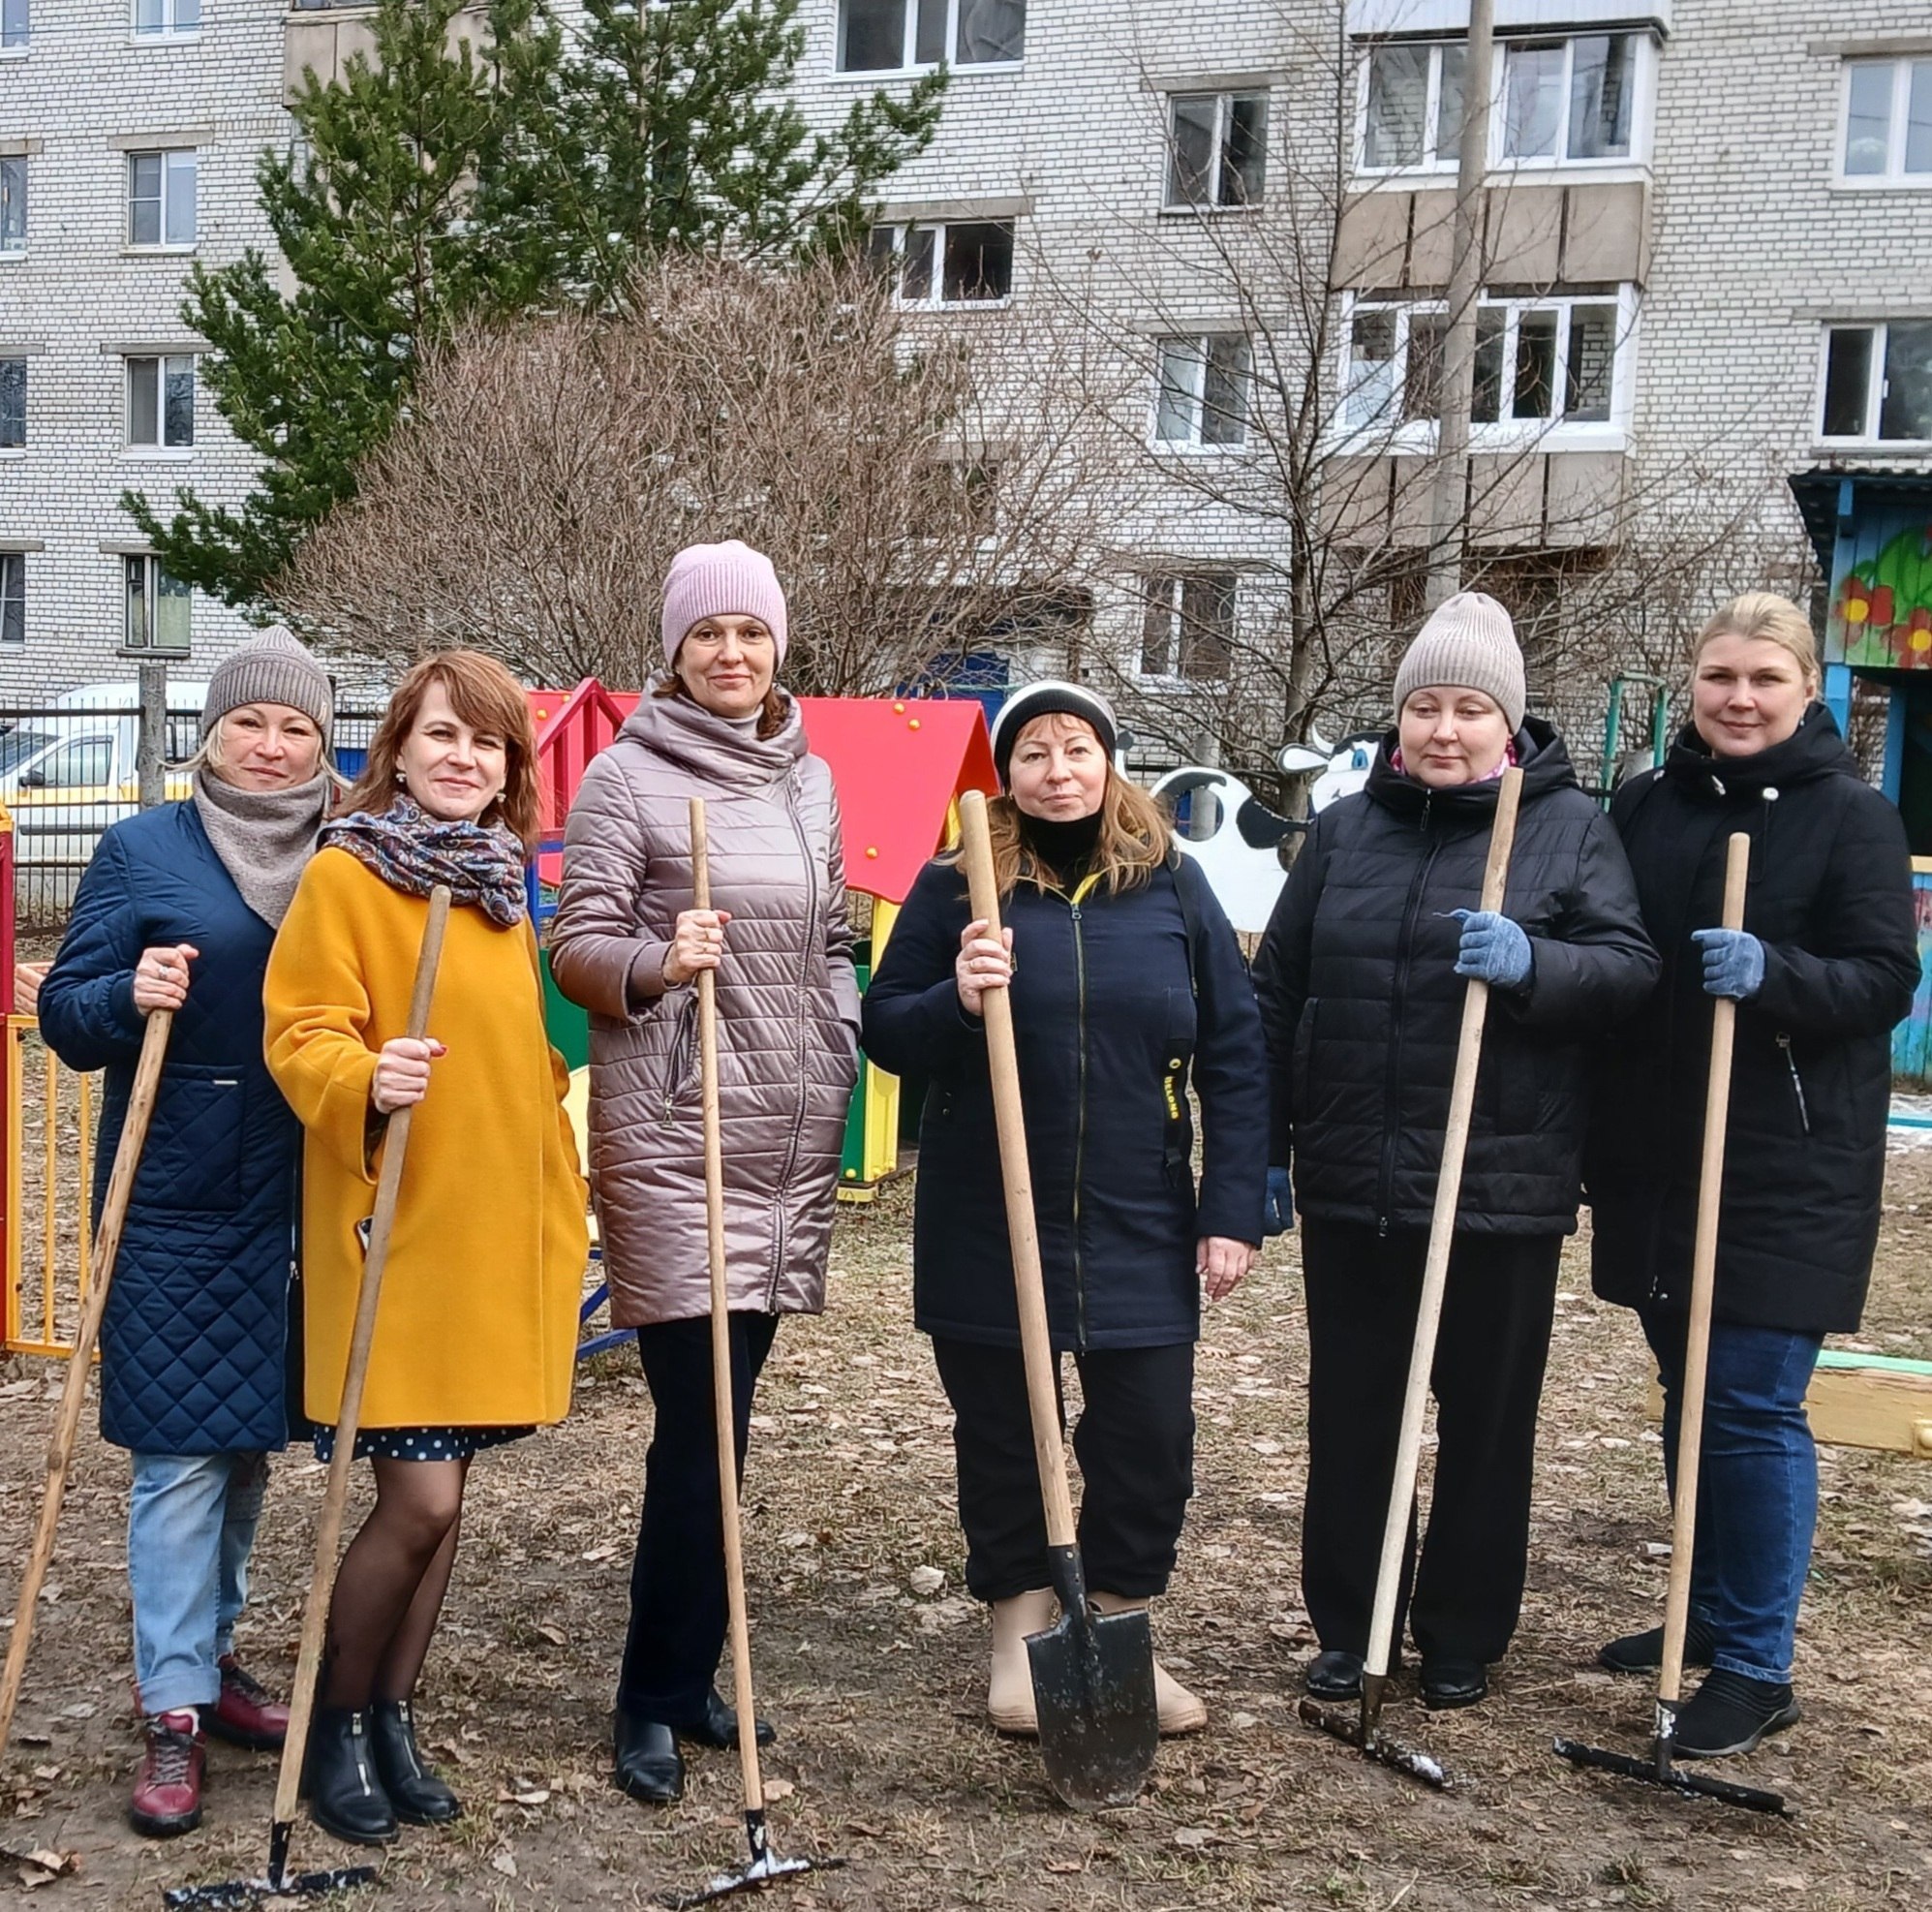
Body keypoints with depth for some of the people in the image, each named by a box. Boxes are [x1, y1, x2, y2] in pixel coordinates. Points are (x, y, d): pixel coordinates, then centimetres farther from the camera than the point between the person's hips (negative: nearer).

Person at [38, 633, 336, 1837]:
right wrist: (131, 996, -22)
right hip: (177, 1198, -4)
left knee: (251, 1439, 14)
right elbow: (67, 1012, -2)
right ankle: (175, 1715, 5)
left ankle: (210, 1655, 30)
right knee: (183, 1449, -3)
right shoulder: (145, 850, -1)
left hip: (298, 1199, 4)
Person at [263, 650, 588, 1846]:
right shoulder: (345, 874, -7)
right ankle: (336, 1723, 15)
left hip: (496, 1236, 7)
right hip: (394, 1234, -7)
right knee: (420, 1500, -7)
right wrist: (366, 1081, -32)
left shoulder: (502, 887, 14)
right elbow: (302, 1034, -12)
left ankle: (395, 1717, 26)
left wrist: (554, 1205, 18)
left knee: (444, 1493, 11)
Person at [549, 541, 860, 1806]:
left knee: (722, 1419, 12)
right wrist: (658, 963, -23)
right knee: (702, 1426, -8)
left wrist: (844, 1051, 12)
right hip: (673, 1135, -5)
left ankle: (688, 1678, 23)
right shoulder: (628, 775, -4)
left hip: (793, 1134, 6)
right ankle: (654, 1701, 6)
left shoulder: (810, 778, 13)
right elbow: (577, 949, -5)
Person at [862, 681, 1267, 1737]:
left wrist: (1234, 1208, -3)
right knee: (1001, 1433, 10)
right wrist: (952, 1001, -20)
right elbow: (883, 1033, 1)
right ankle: (1020, 1638, 29)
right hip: (986, 1226, -1)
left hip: (1140, 1227, 1)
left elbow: (1235, 1055, 2)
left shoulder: (1172, 885, 2)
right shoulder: (954, 887, 0)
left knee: (1150, 1441, 5)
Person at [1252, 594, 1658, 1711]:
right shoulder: (1346, 830, 7)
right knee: (1349, 1412, 11)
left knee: (1487, 1419, 9)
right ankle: (1347, 1627, 26)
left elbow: (1632, 969, -6)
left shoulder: (1572, 827, -1)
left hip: (1502, 1187, -3)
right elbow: (1278, 995, 10)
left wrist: (1532, 964, -26)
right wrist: (1267, 1149, 8)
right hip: (1352, 1181, 3)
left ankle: (1464, 1640, 25)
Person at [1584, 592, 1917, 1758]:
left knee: (1753, 1405, -3)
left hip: (1788, 1170, -5)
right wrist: (1596, 1141, 5)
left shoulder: (1853, 817, -6)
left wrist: (1771, 973, -28)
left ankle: (1757, 1667, 9)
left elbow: (1886, 982, -9)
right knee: (1689, 1394, 15)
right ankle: (1708, 1614, 31)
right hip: (1660, 1157, 5)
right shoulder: (1647, 807, 8)